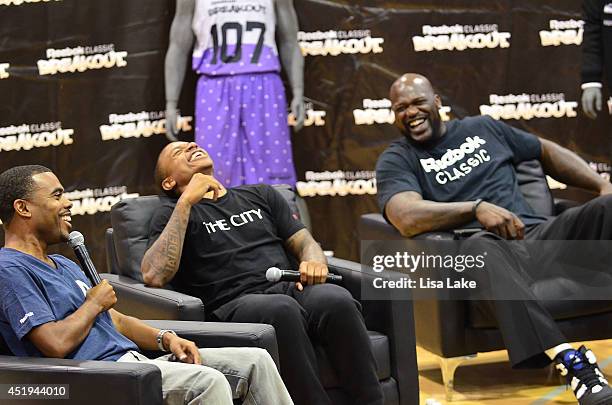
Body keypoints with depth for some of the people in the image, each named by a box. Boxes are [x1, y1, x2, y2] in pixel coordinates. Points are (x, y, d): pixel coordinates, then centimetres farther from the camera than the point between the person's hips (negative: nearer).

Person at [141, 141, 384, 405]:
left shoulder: (260, 195, 30)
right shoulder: (173, 213, 15)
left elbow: (305, 243, 24)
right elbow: (154, 276, -3)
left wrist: (314, 263, -2)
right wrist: (186, 201, -3)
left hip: (291, 289, 4)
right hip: (234, 305, -4)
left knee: (337, 300, -31)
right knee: (281, 309, -38)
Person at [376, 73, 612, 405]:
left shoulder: (483, 128, 23)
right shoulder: (395, 161, 9)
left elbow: (548, 152, 32)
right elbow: (407, 218, -11)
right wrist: (477, 208, -23)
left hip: (537, 235, 4)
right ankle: (570, 362, -53)